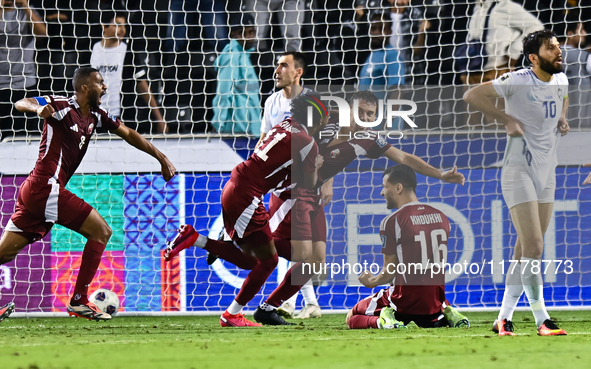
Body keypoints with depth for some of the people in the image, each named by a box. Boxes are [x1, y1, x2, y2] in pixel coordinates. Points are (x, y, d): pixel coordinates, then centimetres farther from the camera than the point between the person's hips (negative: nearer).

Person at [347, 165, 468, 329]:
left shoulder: (391, 222, -13)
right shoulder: (442, 217, 8)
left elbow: (390, 271, -9)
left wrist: (371, 281, 14)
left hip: (406, 302, -5)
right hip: (435, 302, 5)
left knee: (353, 318, 13)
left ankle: (385, 320, -15)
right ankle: (446, 315, 5)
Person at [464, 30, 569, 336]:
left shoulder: (560, 80, 7)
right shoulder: (517, 81, -15)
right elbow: (472, 96, -13)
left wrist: (562, 119, 10)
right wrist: (506, 119, -17)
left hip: (547, 173, 7)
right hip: (518, 171, -7)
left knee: (529, 249, 7)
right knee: (532, 246, -14)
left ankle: (504, 316, 13)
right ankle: (541, 319, -11)